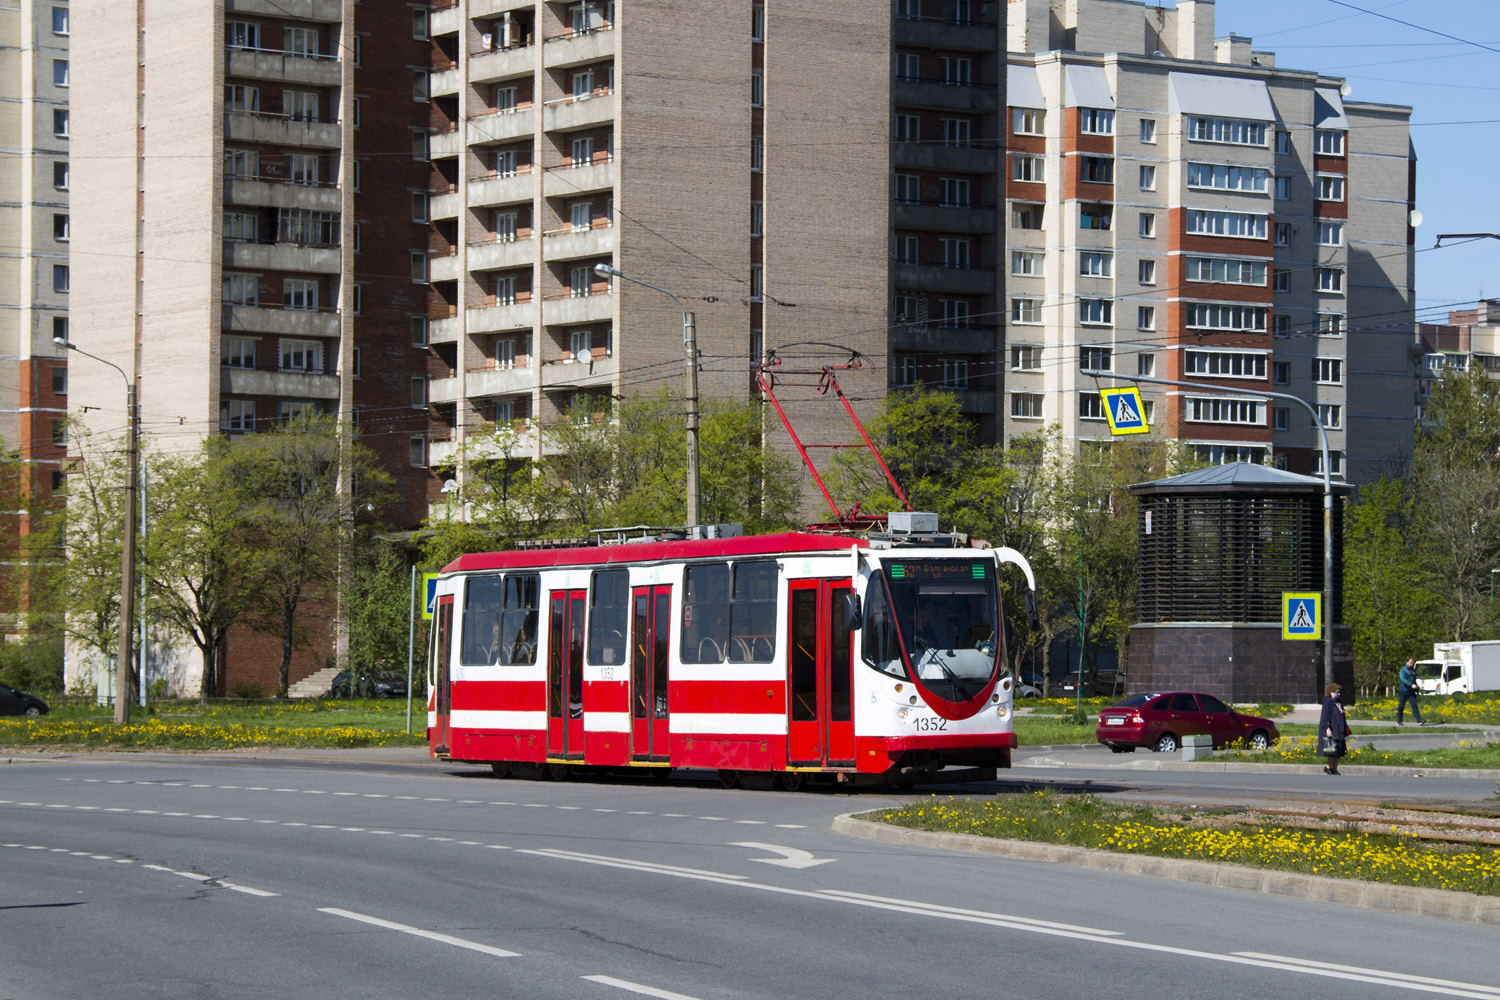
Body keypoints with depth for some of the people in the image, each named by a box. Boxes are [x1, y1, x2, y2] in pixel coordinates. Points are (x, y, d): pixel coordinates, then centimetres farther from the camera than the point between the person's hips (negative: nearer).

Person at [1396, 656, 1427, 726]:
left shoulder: (1413, 670, 16)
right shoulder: (1403, 670, -6)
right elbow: (1403, 679, -21)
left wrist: (1417, 690, 27)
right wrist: (1411, 685, -32)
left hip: (1411, 691, 5)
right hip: (1404, 690, -5)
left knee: (1414, 704, -7)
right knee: (1401, 705, 2)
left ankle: (1419, 721, -17)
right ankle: (1399, 721, 12)